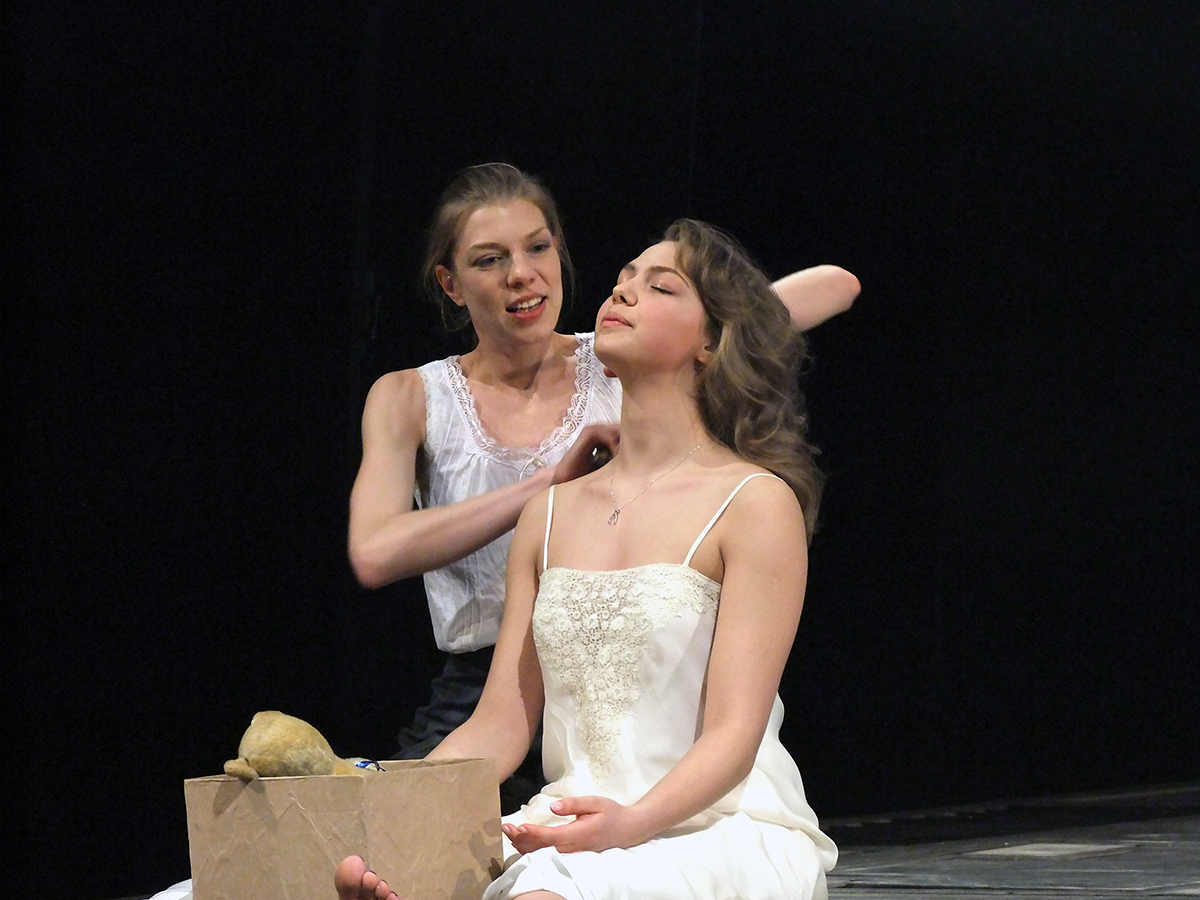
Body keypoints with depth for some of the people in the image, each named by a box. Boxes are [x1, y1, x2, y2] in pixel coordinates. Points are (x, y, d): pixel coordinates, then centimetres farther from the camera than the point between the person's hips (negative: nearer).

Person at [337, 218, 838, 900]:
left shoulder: (756, 503, -2)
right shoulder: (552, 514, 17)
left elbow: (734, 734, -10)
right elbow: (500, 726, 12)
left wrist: (633, 821, -30)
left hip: (726, 833, -4)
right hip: (575, 834, 4)